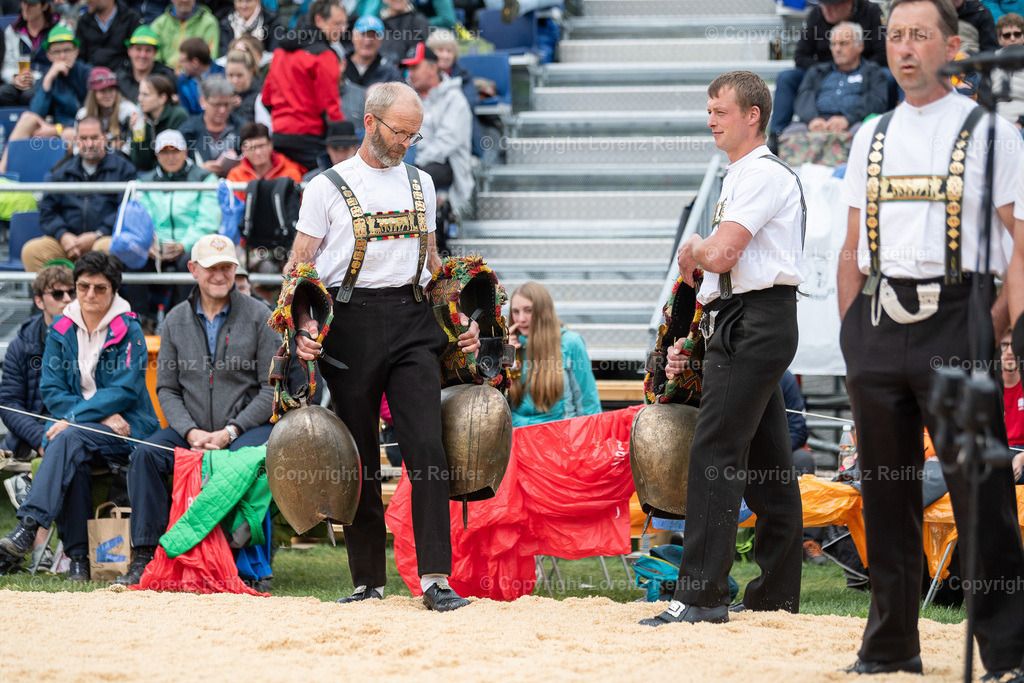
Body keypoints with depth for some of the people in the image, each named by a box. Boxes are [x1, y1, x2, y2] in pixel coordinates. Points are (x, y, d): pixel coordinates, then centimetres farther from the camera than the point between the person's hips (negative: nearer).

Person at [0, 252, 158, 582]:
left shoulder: (129, 330, -1)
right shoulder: (61, 331, 10)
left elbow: (125, 390, -10)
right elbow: (51, 392, 4)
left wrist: (74, 418, -20)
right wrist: (102, 416, -12)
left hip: (127, 429, -3)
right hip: (81, 431, 3)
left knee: (69, 439, -33)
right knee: (74, 457, -32)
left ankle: (29, 526, -44)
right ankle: (78, 557, -33)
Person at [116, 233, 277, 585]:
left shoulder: (258, 316, 1)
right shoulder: (176, 320, 11)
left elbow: (272, 388, -3)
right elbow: (167, 389, 11)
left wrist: (229, 432, -13)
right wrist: (191, 432, -8)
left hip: (247, 427, -4)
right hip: (190, 429, 4)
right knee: (145, 454, -22)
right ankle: (145, 555, -21)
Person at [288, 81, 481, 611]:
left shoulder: (421, 184, 17)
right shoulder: (327, 186, 4)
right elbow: (300, 264, 3)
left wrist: (460, 318, 15)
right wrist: (304, 327, -12)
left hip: (412, 319, 2)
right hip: (352, 321, -2)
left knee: (426, 446, -11)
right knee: (359, 455, 2)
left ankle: (435, 578, -14)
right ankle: (368, 581, 10)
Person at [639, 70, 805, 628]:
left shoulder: (762, 175, -11)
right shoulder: (739, 177, 22)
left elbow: (721, 253, -22)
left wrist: (692, 250, 0)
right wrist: (692, 338, 20)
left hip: (754, 326, -10)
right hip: (739, 326, 10)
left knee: (715, 453, -14)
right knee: (766, 462, 11)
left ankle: (700, 595, -17)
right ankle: (778, 594, 14)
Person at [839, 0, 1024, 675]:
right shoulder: (871, 137, 16)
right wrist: (852, 335, 11)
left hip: (955, 315, -5)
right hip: (878, 318, 5)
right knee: (886, 491, 9)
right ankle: (891, 648, 18)